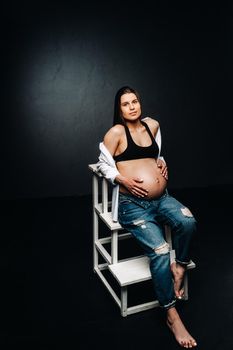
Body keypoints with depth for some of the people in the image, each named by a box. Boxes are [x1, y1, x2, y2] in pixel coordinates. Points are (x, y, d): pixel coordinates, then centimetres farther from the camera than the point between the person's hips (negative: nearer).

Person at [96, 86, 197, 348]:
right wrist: (123, 180, -13)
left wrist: (162, 162, 8)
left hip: (162, 198, 5)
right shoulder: (116, 132, -2)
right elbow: (103, 164, 3)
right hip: (133, 205, -5)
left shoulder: (152, 125, 14)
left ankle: (180, 265, 2)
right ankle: (172, 316, -5)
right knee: (159, 252, -22)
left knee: (188, 222, -28)